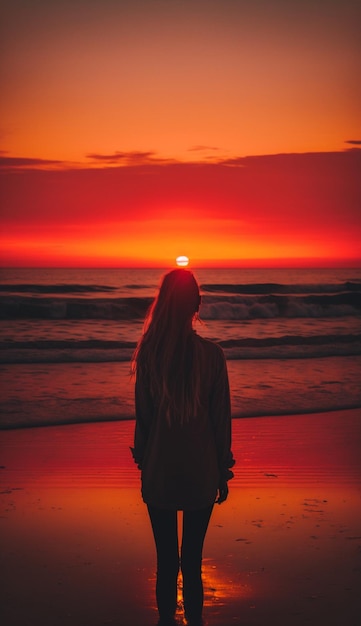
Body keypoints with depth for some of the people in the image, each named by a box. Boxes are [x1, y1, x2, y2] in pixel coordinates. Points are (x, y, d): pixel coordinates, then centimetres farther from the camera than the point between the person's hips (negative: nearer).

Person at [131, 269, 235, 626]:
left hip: (159, 473, 0)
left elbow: (142, 418, -3)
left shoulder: (149, 355, -10)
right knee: (193, 559, 12)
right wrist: (223, 472, 7)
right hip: (200, 473, 0)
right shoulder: (212, 355, -11)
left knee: (165, 559, 13)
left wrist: (142, 460, 12)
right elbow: (221, 420, -5)